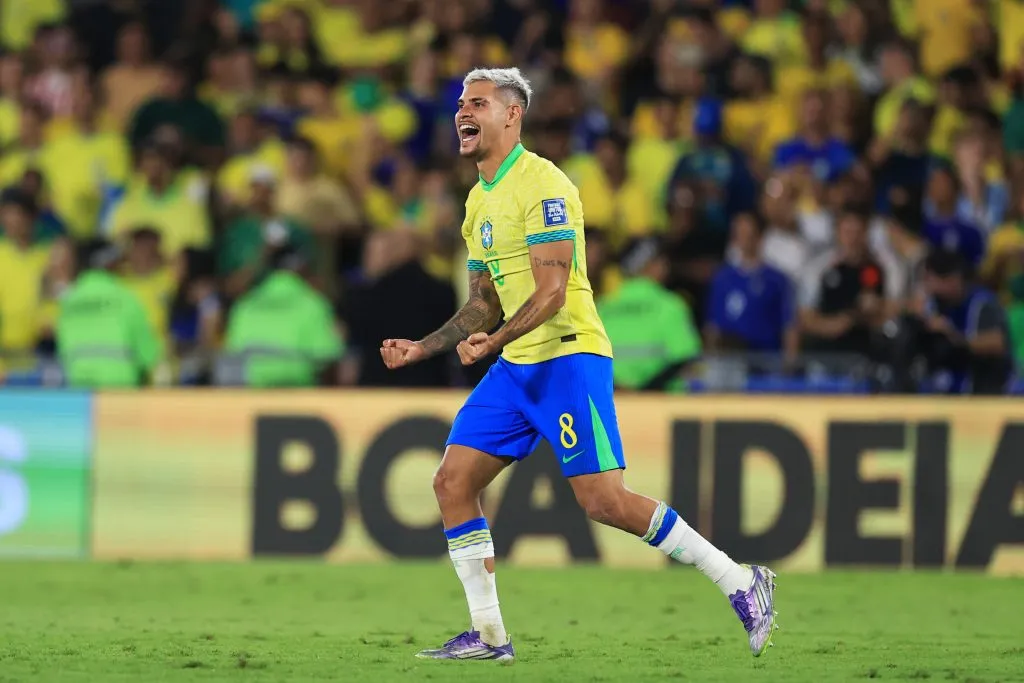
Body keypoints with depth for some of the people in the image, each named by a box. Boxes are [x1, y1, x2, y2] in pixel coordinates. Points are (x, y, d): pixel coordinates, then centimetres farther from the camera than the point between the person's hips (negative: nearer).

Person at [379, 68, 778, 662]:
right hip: (516, 367, 9)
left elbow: (552, 290, -21)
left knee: (604, 501, -15)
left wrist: (495, 340, -34)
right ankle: (488, 635, 5)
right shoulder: (480, 200, 16)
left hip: (568, 356, -9)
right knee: (453, 481, 0)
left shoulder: (542, 185, -13)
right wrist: (422, 348, 15)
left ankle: (742, 583, -5)